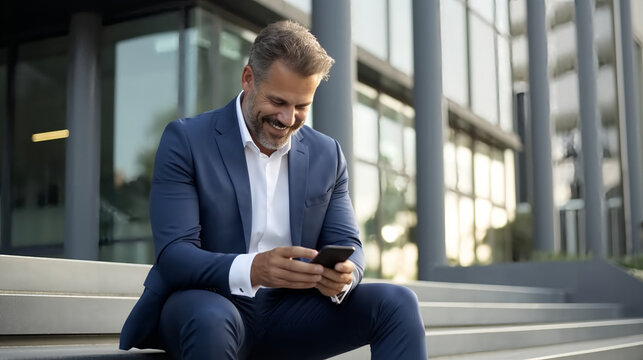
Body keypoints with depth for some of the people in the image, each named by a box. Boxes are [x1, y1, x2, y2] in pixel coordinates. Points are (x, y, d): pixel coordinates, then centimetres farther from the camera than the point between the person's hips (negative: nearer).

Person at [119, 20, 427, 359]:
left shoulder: (327, 155, 6)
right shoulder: (185, 140, -7)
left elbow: (346, 244, 4)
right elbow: (173, 254, -16)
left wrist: (342, 275, -22)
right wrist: (251, 270, -36)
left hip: (288, 312, 4)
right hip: (201, 303, -3)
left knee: (397, 303, -16)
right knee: (212, 320, -38)